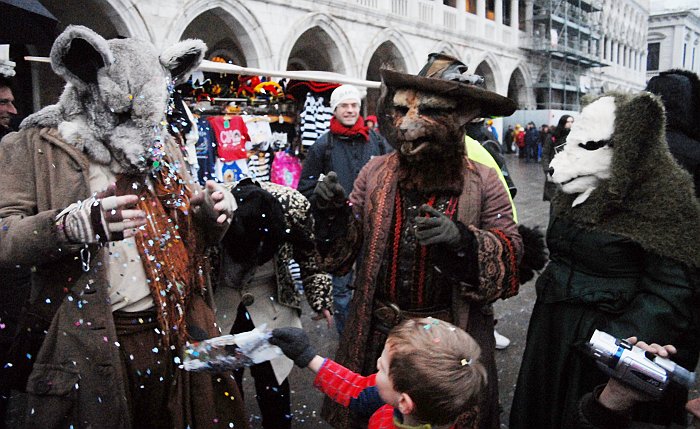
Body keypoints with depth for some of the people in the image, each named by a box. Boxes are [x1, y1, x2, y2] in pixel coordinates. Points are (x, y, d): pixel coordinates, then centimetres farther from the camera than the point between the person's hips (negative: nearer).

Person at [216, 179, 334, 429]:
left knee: (273, 385, 7)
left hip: (272, 309, 1)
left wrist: (320, 299, -4)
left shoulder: (293, 204, -23)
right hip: (219, 309, 0)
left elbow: (308, 255, -4)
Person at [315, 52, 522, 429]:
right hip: (378, 334, 2)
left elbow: (510, 253, -10)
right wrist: (334, 214, -19)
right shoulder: (375, 172, -3)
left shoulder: (483, 182, -7)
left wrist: (463, 240, -28)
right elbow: (346, 248, 2)